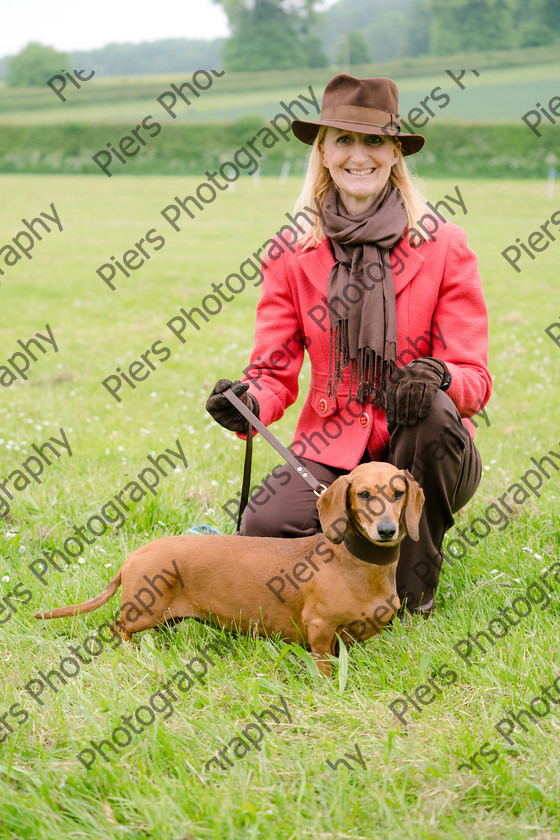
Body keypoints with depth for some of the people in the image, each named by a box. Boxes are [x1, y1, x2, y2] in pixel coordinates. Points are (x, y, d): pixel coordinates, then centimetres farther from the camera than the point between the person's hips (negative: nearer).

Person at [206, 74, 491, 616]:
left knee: (432, 409, -35)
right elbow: (275, 371, -2)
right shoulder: (291, 255, 1)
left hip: (423, 453, 0)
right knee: (261, 534, -27)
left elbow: (474, 378, -8)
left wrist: (438, 378, -32)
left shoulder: (443, 246, -5)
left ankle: (413, 588, -12)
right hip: (332, 448, 1)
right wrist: (248, 401, -26)